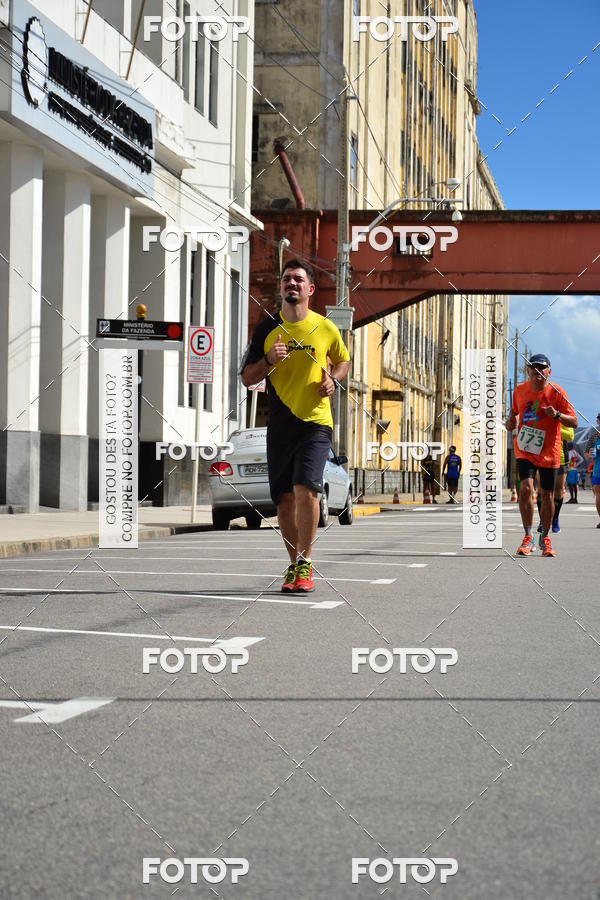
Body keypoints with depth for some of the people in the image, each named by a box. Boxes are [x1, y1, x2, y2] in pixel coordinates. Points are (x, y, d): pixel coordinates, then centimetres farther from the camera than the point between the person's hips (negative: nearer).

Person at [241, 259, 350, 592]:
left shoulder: (325, 328, 4)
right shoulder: (267, 330, 6)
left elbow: (344, 360, 22)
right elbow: (247, 378, 9)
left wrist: (333, 380, 1)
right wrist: (269, 360, -10)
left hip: (316, 422, -2)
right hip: (280, 425, 2)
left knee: (306, 489, -18)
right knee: (284, 500, 5)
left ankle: (305, 563, -9)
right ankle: (296, 564, 20)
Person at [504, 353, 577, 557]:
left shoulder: (556, 392, -8)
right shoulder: (520, 390, 1)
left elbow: (574, 422, -8)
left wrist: (557, 415, -26)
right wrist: (511, 421, 1)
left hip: (548, 452, -1)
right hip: (524, 449, 1)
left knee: (547, 496, 6)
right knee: (526, 488, -18)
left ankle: (545, 538, 26)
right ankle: (528, 538, -8)